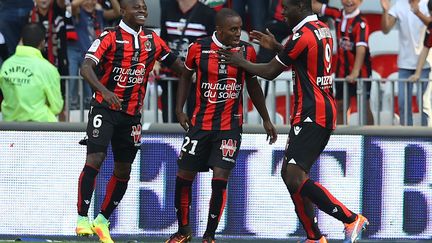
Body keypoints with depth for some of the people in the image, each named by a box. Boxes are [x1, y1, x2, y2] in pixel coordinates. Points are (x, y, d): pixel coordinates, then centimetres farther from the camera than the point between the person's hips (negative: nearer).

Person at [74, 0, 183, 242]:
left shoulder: (153, 40, 6)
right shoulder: (110, 38, -10)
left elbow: (176, 64, 15)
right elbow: (86, 67, -21)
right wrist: (104, 91, -38)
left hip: (132, 113, 6)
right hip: (105, 108, -5)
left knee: (123, 170, 9)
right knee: (95, 159, -18)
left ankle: (103, 221, 23)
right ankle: (83, 219, -14)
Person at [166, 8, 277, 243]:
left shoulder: (247, 51, -4)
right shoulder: (198, 49, -7)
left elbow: (252, 85, 10)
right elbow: (186, 76, 11)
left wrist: (266, 119, 14)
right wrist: (179, 110, 5)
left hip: (230, 126, -1)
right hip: (200, 124, 1)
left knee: (220, 178, -12)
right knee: (184, 177, 4)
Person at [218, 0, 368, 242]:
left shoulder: (303, 35, -16)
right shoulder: (323, 29, 13)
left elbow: (271, 72, -7)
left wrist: (241, 62, 8)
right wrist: (276, 46, 29)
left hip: (312, 115, -10)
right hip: (325, 111, 10)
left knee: (294, 177, -16)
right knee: (290, 173, 14)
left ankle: (351, 219, -18)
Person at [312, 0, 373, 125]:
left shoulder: (361, 22, -19)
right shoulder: (338, 15, 0)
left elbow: (361, 48, -28)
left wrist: (355, 73, -36)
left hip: (360, 71, -6)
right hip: (342, 71, 6)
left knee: (364, 106, 1)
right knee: (340, 105, 9)